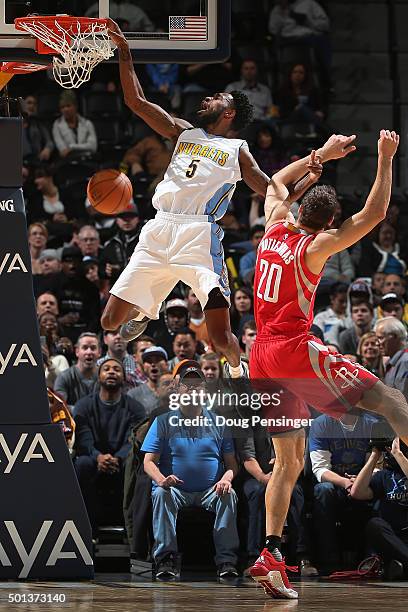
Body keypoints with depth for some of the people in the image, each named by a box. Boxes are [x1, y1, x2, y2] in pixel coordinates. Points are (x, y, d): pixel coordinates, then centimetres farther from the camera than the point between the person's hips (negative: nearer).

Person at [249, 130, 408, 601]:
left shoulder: (275, 227, 9)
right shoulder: (315, 246, -7)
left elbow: (279, 181, 30)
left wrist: (321, 156, 30)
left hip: (262, 358, 7)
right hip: (295, 350, -7)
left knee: (289, 460, 11)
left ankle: (271, 555, 0)